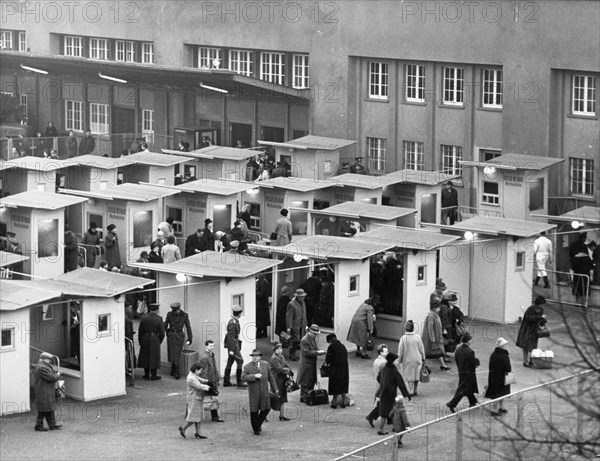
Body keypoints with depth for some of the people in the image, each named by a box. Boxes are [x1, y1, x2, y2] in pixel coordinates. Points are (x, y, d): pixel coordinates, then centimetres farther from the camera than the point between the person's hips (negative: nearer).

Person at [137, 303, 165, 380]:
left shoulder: (144, 318, -3)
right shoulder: (159, 319, -9)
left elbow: (140, 331, 1)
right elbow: (162, 332, -7)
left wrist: (140, 341, 11)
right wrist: (159, 341, 8)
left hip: (145, 339, 2)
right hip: (155, 340, -2)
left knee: (145, 356, 12)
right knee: (154, 357, 7)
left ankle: (146, 374, 17)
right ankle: (153, 375, 10)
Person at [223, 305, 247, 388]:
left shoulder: (235, 321, 12)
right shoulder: (232, 323, -19)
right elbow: (230, 337, -22)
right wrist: (231, 350, -23)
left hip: (235, 343, 10)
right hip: (233, 344, -10)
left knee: (230, 362, 12)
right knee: (240, 361, -8)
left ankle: (226, 381, 16)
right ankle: (239, 381, -7)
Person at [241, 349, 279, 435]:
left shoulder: (266, 364, 7)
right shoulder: (247, 366, -3)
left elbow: (271, 377, 12)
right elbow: (243, 378, -14)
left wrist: (275, 389, 12)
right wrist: (254, 376, -24)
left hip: (264, 392, 3)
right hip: (254, 392, -3)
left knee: (266, 409, 4)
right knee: (254, 411, 2)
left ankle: (258, 424, 29)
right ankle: (256, 429, 18)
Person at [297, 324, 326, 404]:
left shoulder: (313, 338, 8)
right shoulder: (304, 340, -21)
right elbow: (306, 352, -24)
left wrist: (319, 351, -1)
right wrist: (317, 352, -24)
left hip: (312, 364, 9)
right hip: (306, 364, -9)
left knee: (312, 381, 16)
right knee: (305, 382, 0)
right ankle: (304, 397, 8)